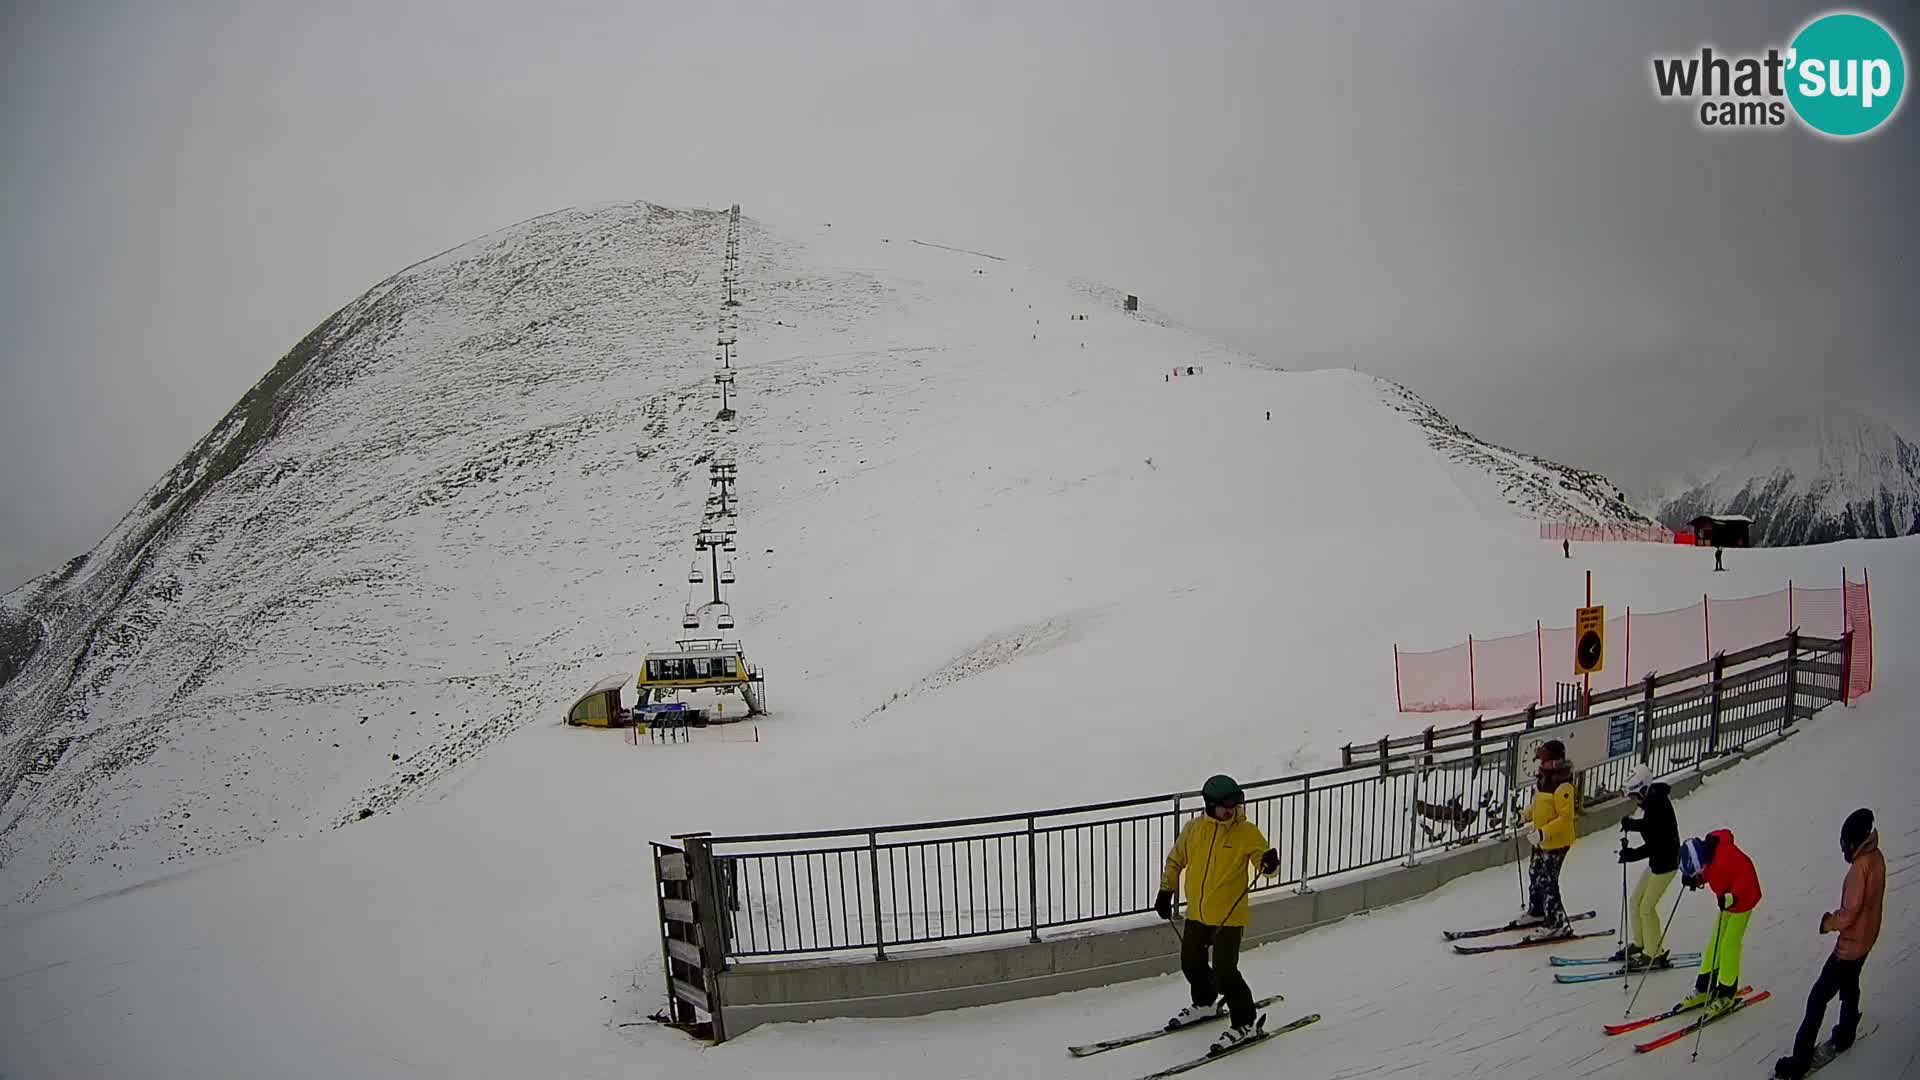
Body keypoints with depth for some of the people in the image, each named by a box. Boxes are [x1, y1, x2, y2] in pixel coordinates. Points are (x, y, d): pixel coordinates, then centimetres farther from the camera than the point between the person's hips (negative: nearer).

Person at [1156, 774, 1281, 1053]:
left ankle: (1243, 1024, 9)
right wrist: (1165, 891, 10)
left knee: (1224, 972, -10)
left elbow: (1266, 864, -12)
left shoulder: (1247, 832, -10)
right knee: (1191, 963, 20)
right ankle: (1204, 1004, 46)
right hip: (1197, 913, 5)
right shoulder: (1194, 829, -1)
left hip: (1230, 915, -5)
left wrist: (1270, 862, -35)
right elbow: (1176, 859, 12)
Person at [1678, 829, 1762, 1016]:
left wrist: (1732, 897, -41)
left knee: (1729, 945, -5)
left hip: (1742, 901, -8)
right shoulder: (1706, 852, -9)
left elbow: (1746, 876, -32)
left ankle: (1727, 994, 9)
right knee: (1715, 943, 10)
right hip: (1727, 902, 8)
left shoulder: (1726, 853, -34)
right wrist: (1693, 880, -9)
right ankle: (1704, 989, 18)